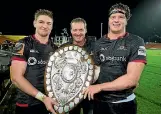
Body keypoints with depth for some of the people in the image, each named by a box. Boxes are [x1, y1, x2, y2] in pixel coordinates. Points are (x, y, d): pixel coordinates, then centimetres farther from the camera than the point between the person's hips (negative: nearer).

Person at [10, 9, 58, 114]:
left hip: (51, 102, 4)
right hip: (27, 105, -4)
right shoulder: (23, 45, -8)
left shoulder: (55, 49, 4)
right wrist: (42, 97, -20)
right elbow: (16, 77, -14)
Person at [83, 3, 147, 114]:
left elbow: (132, 78, -17)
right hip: (99, 102, 3)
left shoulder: (136, 42, -9)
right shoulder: (98, 43, 3)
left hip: (124, 104, -3)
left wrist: (100, 87, -16)